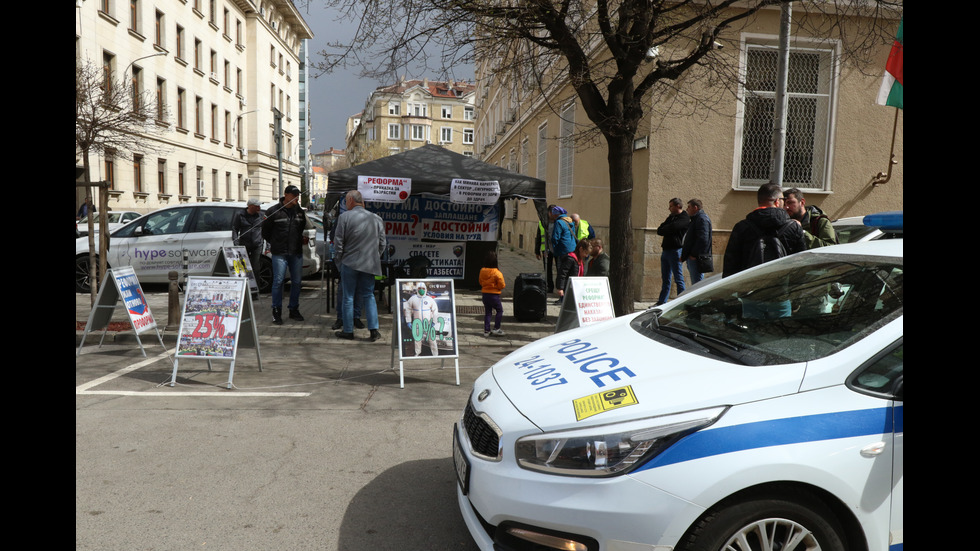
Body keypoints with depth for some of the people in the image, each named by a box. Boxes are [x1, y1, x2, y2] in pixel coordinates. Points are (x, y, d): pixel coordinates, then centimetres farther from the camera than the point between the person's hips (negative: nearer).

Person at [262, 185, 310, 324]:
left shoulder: (300, 211, 11)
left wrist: (304, 239, 8)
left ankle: (293, 310, 21)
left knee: (297, 282, 8)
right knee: (278, 281, -5)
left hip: (296, 253, 5)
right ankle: (276, 311, 5)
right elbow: (265, 231, 2)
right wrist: (275, 243, 3)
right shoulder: (274, 211, -5)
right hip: (279, 254, -5)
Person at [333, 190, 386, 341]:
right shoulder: (376, 218, 7)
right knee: (368, 295, 11)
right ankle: (374, 329, 3)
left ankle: (348, 330, 12)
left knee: (348, 297, 6)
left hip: (349, 262, -3)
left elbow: (338, 242, -5)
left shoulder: (344, 217, -6)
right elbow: (382, 244, 10)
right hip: (369, 264, 3)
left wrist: (338, 259, 6)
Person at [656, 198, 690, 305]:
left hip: (675, 251, -8)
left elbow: (672, 228, -19)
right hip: (666, 251, 8)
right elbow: (659, 230, 13)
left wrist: (662, 230, 1)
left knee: (678, 279, -5)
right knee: (665, 279, 11)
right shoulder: (671, 217, 21)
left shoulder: (684, 218, -5)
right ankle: (661, 302, 15)